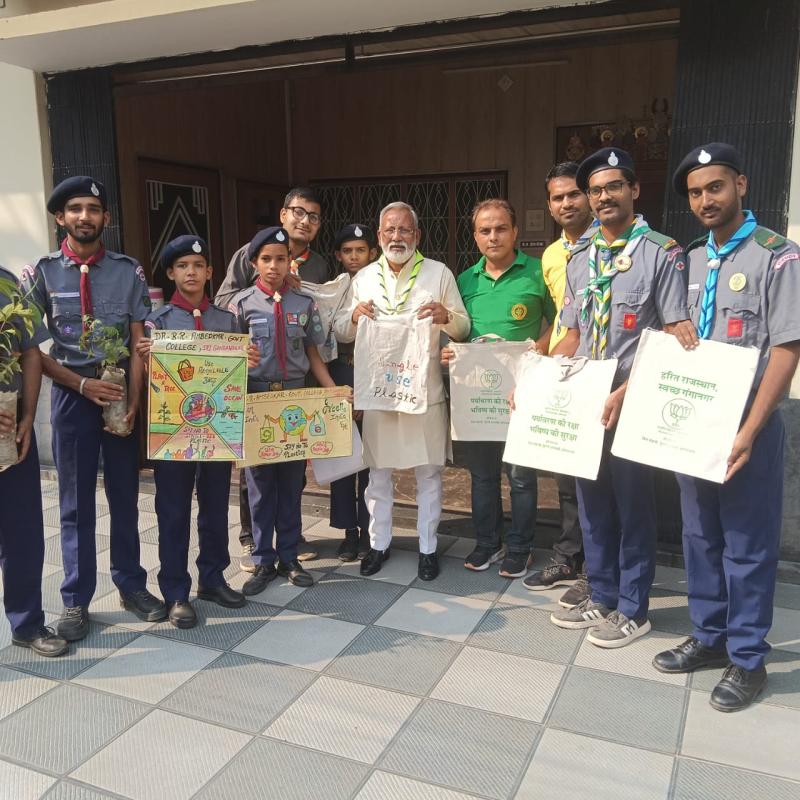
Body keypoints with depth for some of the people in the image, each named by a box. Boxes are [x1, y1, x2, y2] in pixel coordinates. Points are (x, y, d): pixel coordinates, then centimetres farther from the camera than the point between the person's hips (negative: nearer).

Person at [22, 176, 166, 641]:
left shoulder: (129, 273, 2)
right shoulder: (41, 274, 0)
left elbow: (139, 344, 0)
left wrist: (133, 402, -10)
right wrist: (83, 384, -11)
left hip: (121, 394, 1)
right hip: (71, 395, -1)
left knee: (125, 497, 11)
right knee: (76, 504, 7)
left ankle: (131, 585, 27)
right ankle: (77, 601, 20)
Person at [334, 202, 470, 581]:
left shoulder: (439, 273, 2)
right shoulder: (363, 278, 9)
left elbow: (463, 328, 3)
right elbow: (340, 332, 10)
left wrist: (446, 316, -18)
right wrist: (354, 315, -11)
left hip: (426, 390, -2)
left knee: (429, 472, 6)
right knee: (378, 471, 10)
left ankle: (428, 547, 21)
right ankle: (379, 543, 26)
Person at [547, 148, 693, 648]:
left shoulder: (662, 254, -8)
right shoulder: (579, 259, 11)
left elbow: (677, 338, -13)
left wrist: (626, 392, -22)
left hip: (633, 404, -6)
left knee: (632, 505, 5)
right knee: (592, 502, 14)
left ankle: (632, 610, 21)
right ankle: (602, 597, 30)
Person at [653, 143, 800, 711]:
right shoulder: (690, 261, 10)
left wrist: (748, 433, -20)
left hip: (747, 428, -6)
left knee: (748, 548, 5)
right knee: (701, 538, 15)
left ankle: (748, 660, 20)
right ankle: (710, 637, 31)